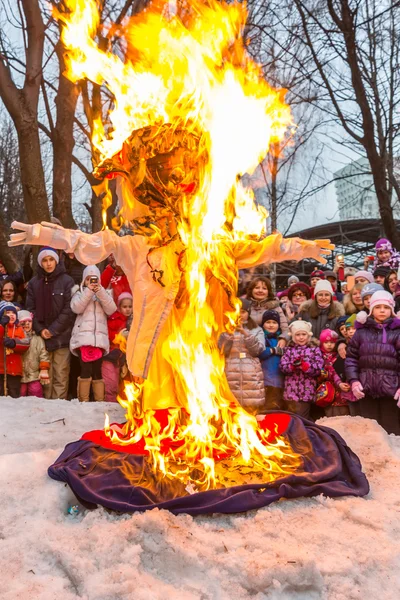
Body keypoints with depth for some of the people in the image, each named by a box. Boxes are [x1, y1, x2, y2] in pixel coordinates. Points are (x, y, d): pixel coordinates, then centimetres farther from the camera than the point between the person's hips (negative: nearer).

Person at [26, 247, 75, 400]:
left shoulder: (67, 281, 0)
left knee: (60, 375, -4)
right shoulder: (33, 283, 10)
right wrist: (40, 329, -6)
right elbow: (30, 309, 8)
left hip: (61, 336, -3)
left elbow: (69, 309, -6)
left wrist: (53, 330, -10)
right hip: (42, 336, 3)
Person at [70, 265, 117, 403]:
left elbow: (111, 309, -1)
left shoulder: (104, 295, 19)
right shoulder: (80, 294, 15)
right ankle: (83, 400, -5)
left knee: (97, 370, 1)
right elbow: (76, 308, -7)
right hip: (83, 337, -2)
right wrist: (88, 291, -9)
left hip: (99, 337, 2)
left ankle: (99, 400, 5)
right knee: (85, 370, -10)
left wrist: (100, 292, -8)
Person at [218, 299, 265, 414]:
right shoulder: (226, 329, 13)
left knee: (252, 406, -5)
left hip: (251, 374, 0)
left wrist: (245, 333, -9)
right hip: (231, 373, 0)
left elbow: (257, 350, -3)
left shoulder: (257, 330, 12)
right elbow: (222, 351, 1)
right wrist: (230, 333, -8)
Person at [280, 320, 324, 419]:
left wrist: (304, 365, -19)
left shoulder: (315, 350, 5)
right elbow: (283, 367, -1)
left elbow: (318, 369, -5)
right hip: (291, 391, 2)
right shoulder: (289, 350, 9)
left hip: (307, 391, -2)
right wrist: (293, 366, -20)